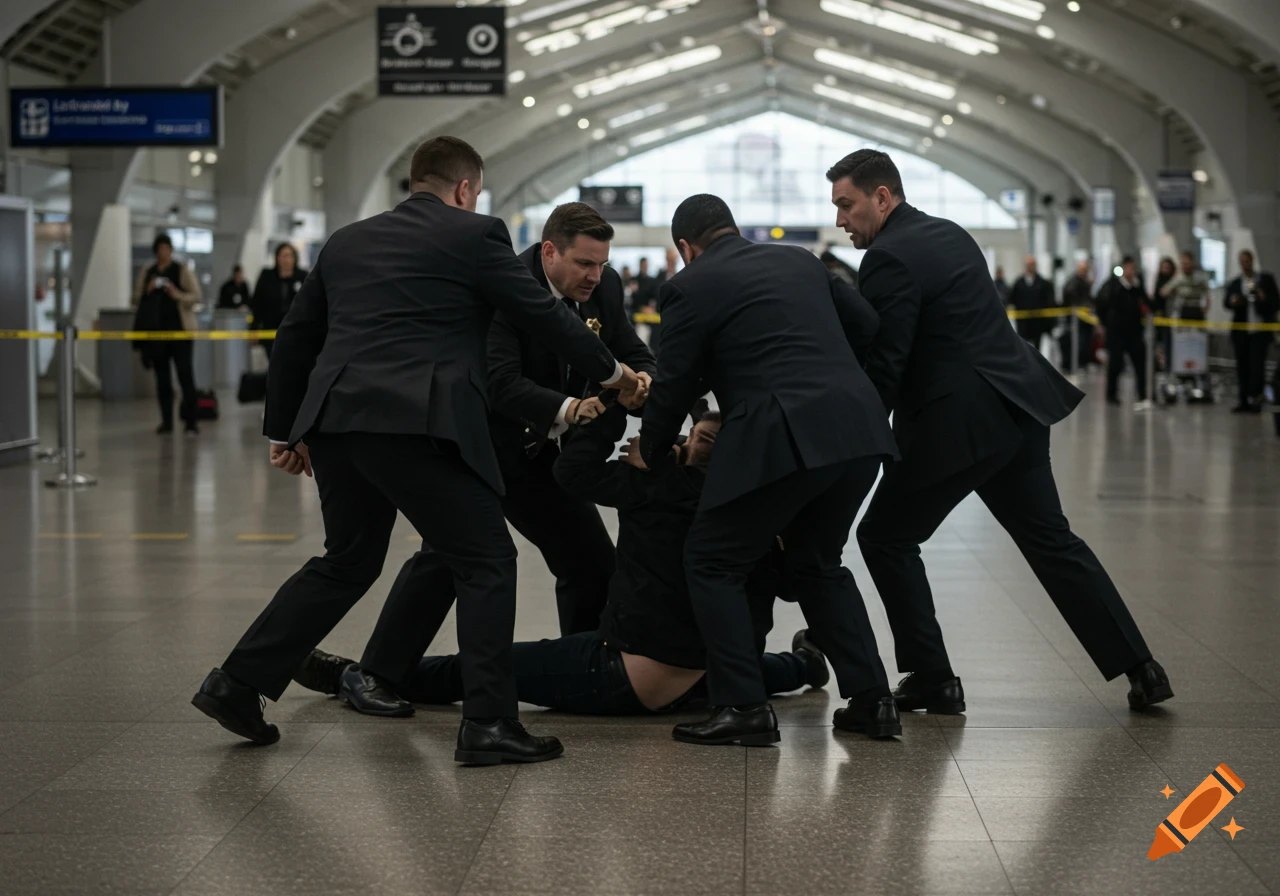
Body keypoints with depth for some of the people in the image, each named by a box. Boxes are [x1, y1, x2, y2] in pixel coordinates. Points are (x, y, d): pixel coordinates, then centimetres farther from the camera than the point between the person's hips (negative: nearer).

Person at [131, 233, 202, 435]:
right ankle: (166, 420, 12)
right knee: (162, 376, 7)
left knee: (185, 373, -9)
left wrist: (177, 295, -21)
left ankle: (190, 420, -9)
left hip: (179, 329, -4)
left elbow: (196, 297, -4)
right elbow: (136, 299, 12)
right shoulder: (147, 273, 12)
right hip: (154, 328, 4)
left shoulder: (183, 271, 1)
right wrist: (147, 291, -8)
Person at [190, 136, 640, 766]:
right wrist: (610, 371, 20)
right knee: (485, 562, 4)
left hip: (336, 421, 7)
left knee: (347, 563, 23)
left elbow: (294, 337, 24)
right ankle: (488, 724, -1)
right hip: (415, 424, -7)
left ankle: (236, 684, 22)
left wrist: (285, 429, 32)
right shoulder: (474, 235, 4)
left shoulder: (348, 241, 21)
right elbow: (542, 313, 6)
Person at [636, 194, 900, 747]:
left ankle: (744, 708, 2)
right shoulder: (800, 261, 21)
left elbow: (672, 385, 6)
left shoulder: (691, 287, 4)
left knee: (712, 562, 9)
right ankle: (870, 700, 19)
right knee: (817, 562, 24)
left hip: (784, 437, -7)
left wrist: (651, 454, 23)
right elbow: (866, 326, 23)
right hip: (859, 428, 7)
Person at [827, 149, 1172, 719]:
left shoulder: (889, 259, -13)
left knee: (886, 538, 5)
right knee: (1050, 539, 15)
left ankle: (932, 681, 7)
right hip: (1017, 405, 9)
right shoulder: (950, 234, 16)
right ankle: (1140, 670, 14)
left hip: (961, 422, -9)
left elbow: (883, 367, -17)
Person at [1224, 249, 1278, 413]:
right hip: (1241, 331, 3)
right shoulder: (1235, 283, 12)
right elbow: (1226, 302, 2)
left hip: (1261, 331, -3)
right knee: (1242, 366, 3)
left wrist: (1264, 299, -16)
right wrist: (1232, 301, -21)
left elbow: (1276, 303, 4)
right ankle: (1245, 401, 6)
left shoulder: (1266, 279, 6)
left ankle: (1255, 398, -12)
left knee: (1257, 364, -11)